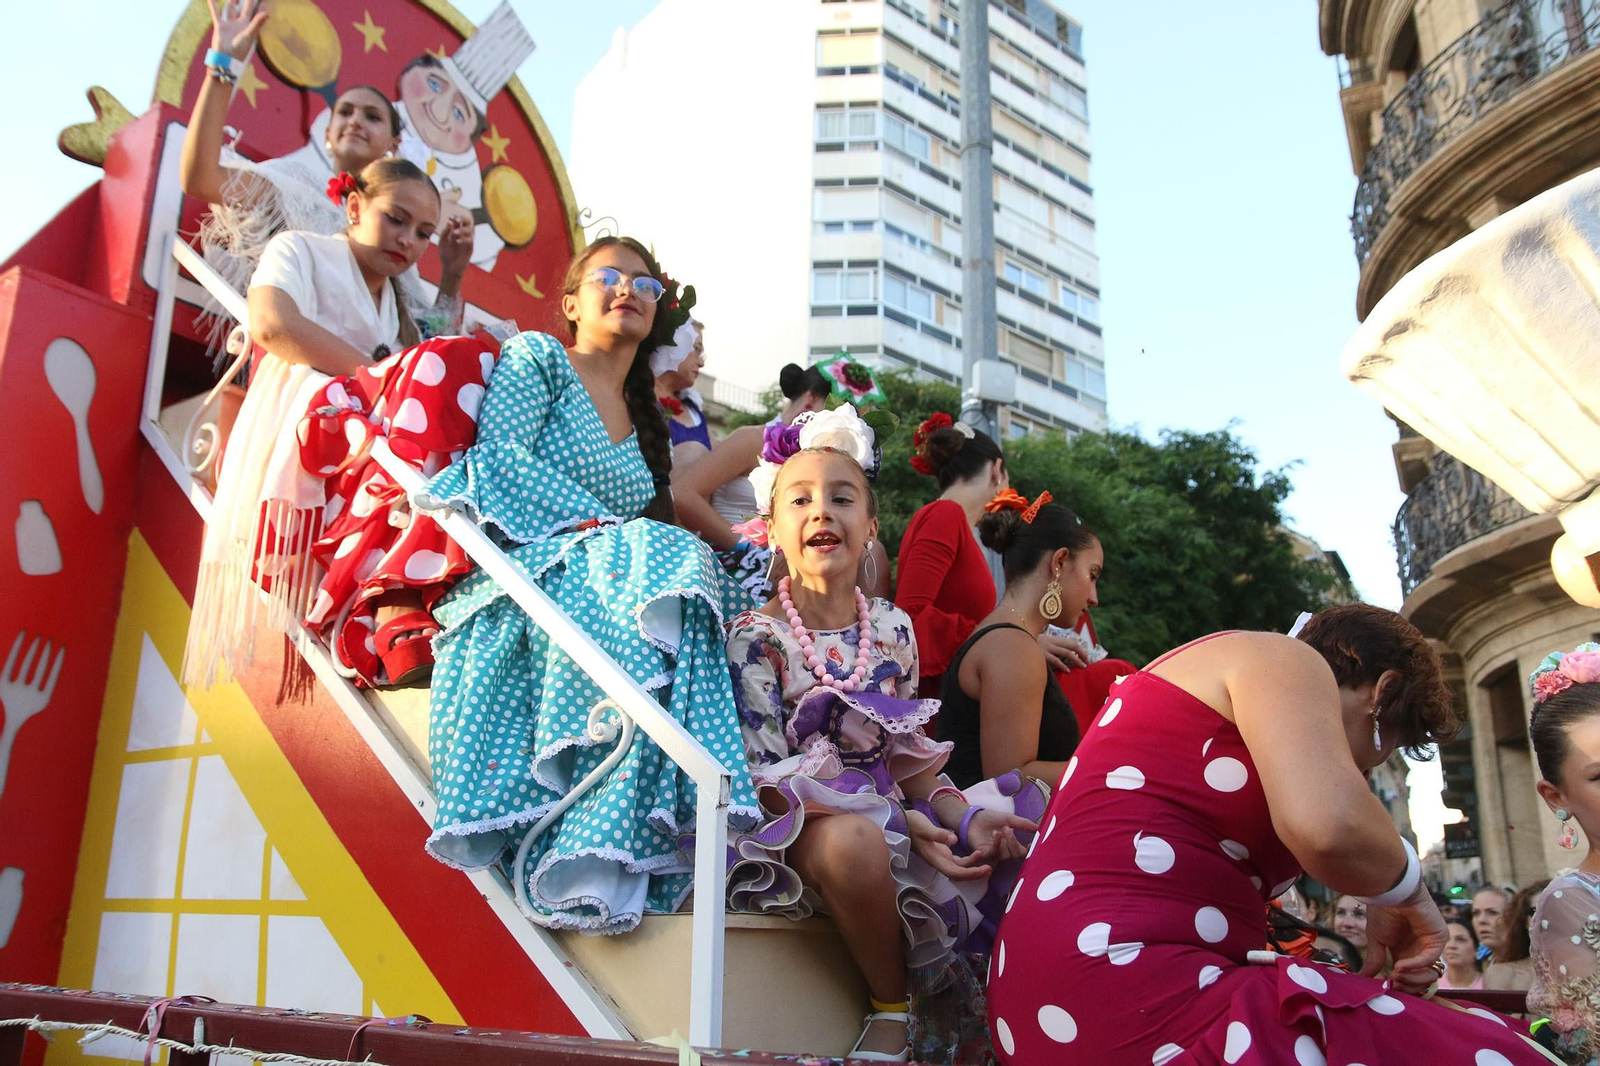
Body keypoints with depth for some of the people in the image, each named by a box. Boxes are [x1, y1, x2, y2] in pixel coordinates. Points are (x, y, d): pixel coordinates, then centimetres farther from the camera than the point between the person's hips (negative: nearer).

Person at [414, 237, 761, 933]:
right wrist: (597, 525, -15)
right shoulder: (535, 356, 11)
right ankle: (583, 856, -38)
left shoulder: (646, 424, 29)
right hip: (530, 574, -5)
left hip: (618, 570, 6)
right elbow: (498, 455, -7)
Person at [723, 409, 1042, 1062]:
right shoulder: (757, 638, -10)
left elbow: (909, 753, 10)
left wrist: (960, 812, -12)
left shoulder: (893, 629, 7)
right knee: (857, 841, -39)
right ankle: (891, 1009, -11)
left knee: (1015, 826, -8)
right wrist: (899, 821, -23)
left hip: (895, 814, 6)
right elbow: (767, 777, -15)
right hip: (803, 823, -6)